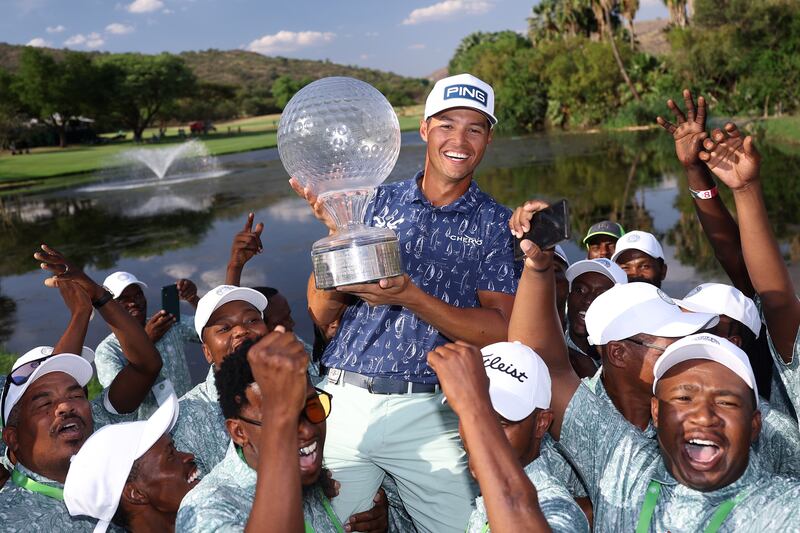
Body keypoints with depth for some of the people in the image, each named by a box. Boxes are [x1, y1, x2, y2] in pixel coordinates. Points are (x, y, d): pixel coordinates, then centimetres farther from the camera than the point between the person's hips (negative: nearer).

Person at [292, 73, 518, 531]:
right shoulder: (374, 202, 7)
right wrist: (338, 232, -12)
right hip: (345, 402, 2)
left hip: (428, 414, -1)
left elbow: (501, 332, -7)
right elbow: (322, 314, 4)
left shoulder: (496, 224, 3)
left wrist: (411, 296, -17)